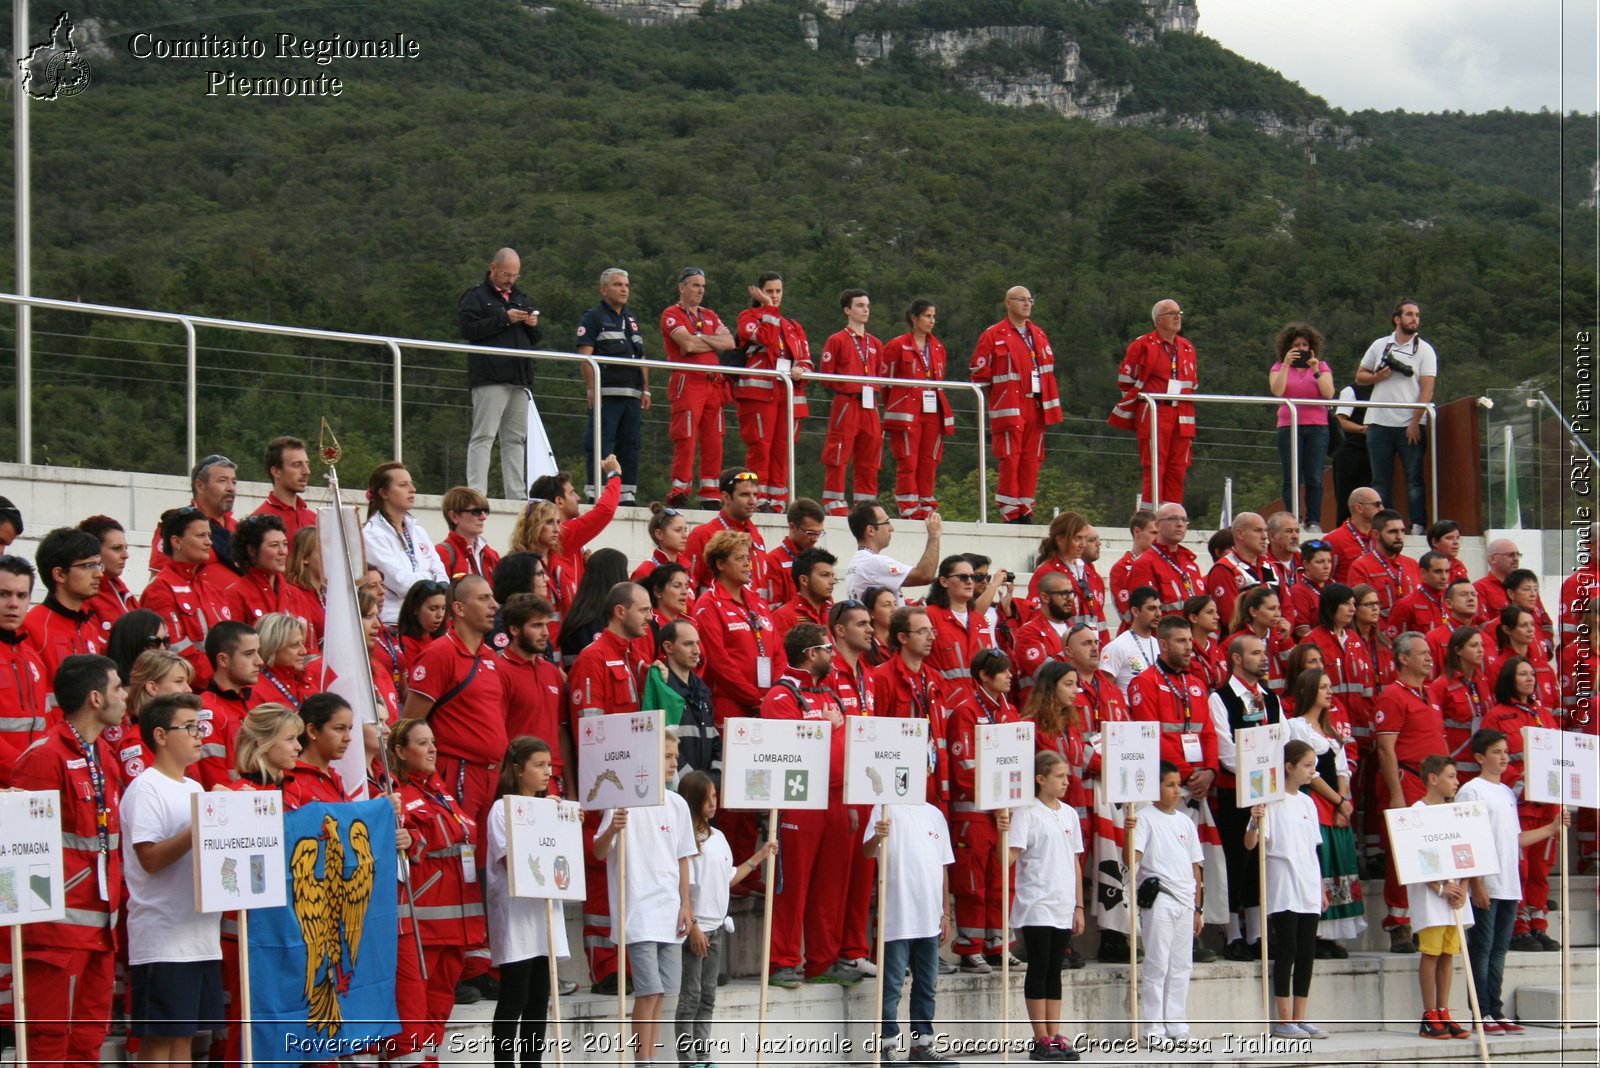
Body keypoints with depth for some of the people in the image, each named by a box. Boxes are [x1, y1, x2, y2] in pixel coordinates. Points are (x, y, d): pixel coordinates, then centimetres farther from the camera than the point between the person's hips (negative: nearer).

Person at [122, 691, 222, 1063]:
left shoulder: (195, 789, 17)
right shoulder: (146, 789, -9)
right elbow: (150, 858, -18)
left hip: (201, 933, 8)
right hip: (162, 942, -8)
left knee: (186, 1032, 10)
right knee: (159, 1036, -6)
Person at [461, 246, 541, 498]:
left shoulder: (521, 299, 24)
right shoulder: (475, 296, 5)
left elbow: (535, 340, 27)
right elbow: (468, 328, -12)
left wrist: (533, 326, 4)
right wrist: (504, 319, -13)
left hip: (520, 380, 7)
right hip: (489, 379, -7)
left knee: (516, 439, 6)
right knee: (483, 436, -10)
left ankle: (516, 494, 7)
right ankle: (477, 494, -14)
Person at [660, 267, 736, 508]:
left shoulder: (710, 316, 21)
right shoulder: (672, 314, 0)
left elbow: (729, 342, 6)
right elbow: (688, 344, -15)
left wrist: (700, 339, -6)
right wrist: (715, 342, 2)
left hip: (713, 385, 6)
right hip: (687, 382, -6)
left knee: (713, 440, 4)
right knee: (686, 439, -12)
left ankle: (709, 495, 8)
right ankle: (679, 494, -11)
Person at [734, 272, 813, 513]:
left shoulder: (793, 326, 24)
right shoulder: (748, 316, 9)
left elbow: (806, 359, 18)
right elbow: (763, 336, -13)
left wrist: (801, 370, -4)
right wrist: (768, 308, -6)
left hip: (789, 393, 5)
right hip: (759, 391, -5)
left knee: (782, 449, 1)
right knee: (760, 446, -12)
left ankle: (777, 502, 3)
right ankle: (759, 500, -13)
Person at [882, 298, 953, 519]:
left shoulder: (937, 347, 15)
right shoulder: (898, 346, -1)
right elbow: (887, 381, 3)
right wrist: (896, 408, 4)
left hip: (933, 411, 5)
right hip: (907, 413, -5)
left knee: (929, 462, 4)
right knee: (908, 463, -8)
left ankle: (927, 510, 8)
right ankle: (908, 511, -8)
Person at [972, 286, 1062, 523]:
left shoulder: (1038, 335, 17)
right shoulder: (993, 336, -1)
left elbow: (1048, 370, 21)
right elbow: (980, 375, -1)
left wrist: (1050, 405, 13)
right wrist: (995, 401, -2)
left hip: (1035, 409, 6)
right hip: (1009, 411, -6)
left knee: (1031, 461, 5)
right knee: (1010, 459, -8)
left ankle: (1025, 510, 11)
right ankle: (1009, 513, -6)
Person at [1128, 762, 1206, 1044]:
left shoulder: (1185, 822, 14)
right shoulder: (1145, 818, -3)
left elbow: (1195, 867, 17)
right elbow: (1133, 858, -15)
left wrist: (1198, 907, 14)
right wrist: (1129, 832, -34)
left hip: (1185, 901, 6)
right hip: (1158, 901, -6)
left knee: (1181, 966, 8)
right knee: (1157, 965, -5)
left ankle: (1177, 1026, 14)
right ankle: (1153, 1029, -2)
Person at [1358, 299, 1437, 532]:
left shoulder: (1425, 350, 3)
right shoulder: (1379, 346, 11)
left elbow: (1427, 390, -4)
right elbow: (1359, 377, 17)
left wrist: (1415, 422, -13)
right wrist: (1377, 377, -5)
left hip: (1410, 425, -3)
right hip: (1379, 423, 3)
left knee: (1414, 477, -5)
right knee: (1380, 479, 4)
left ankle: (1418, 525, -6)